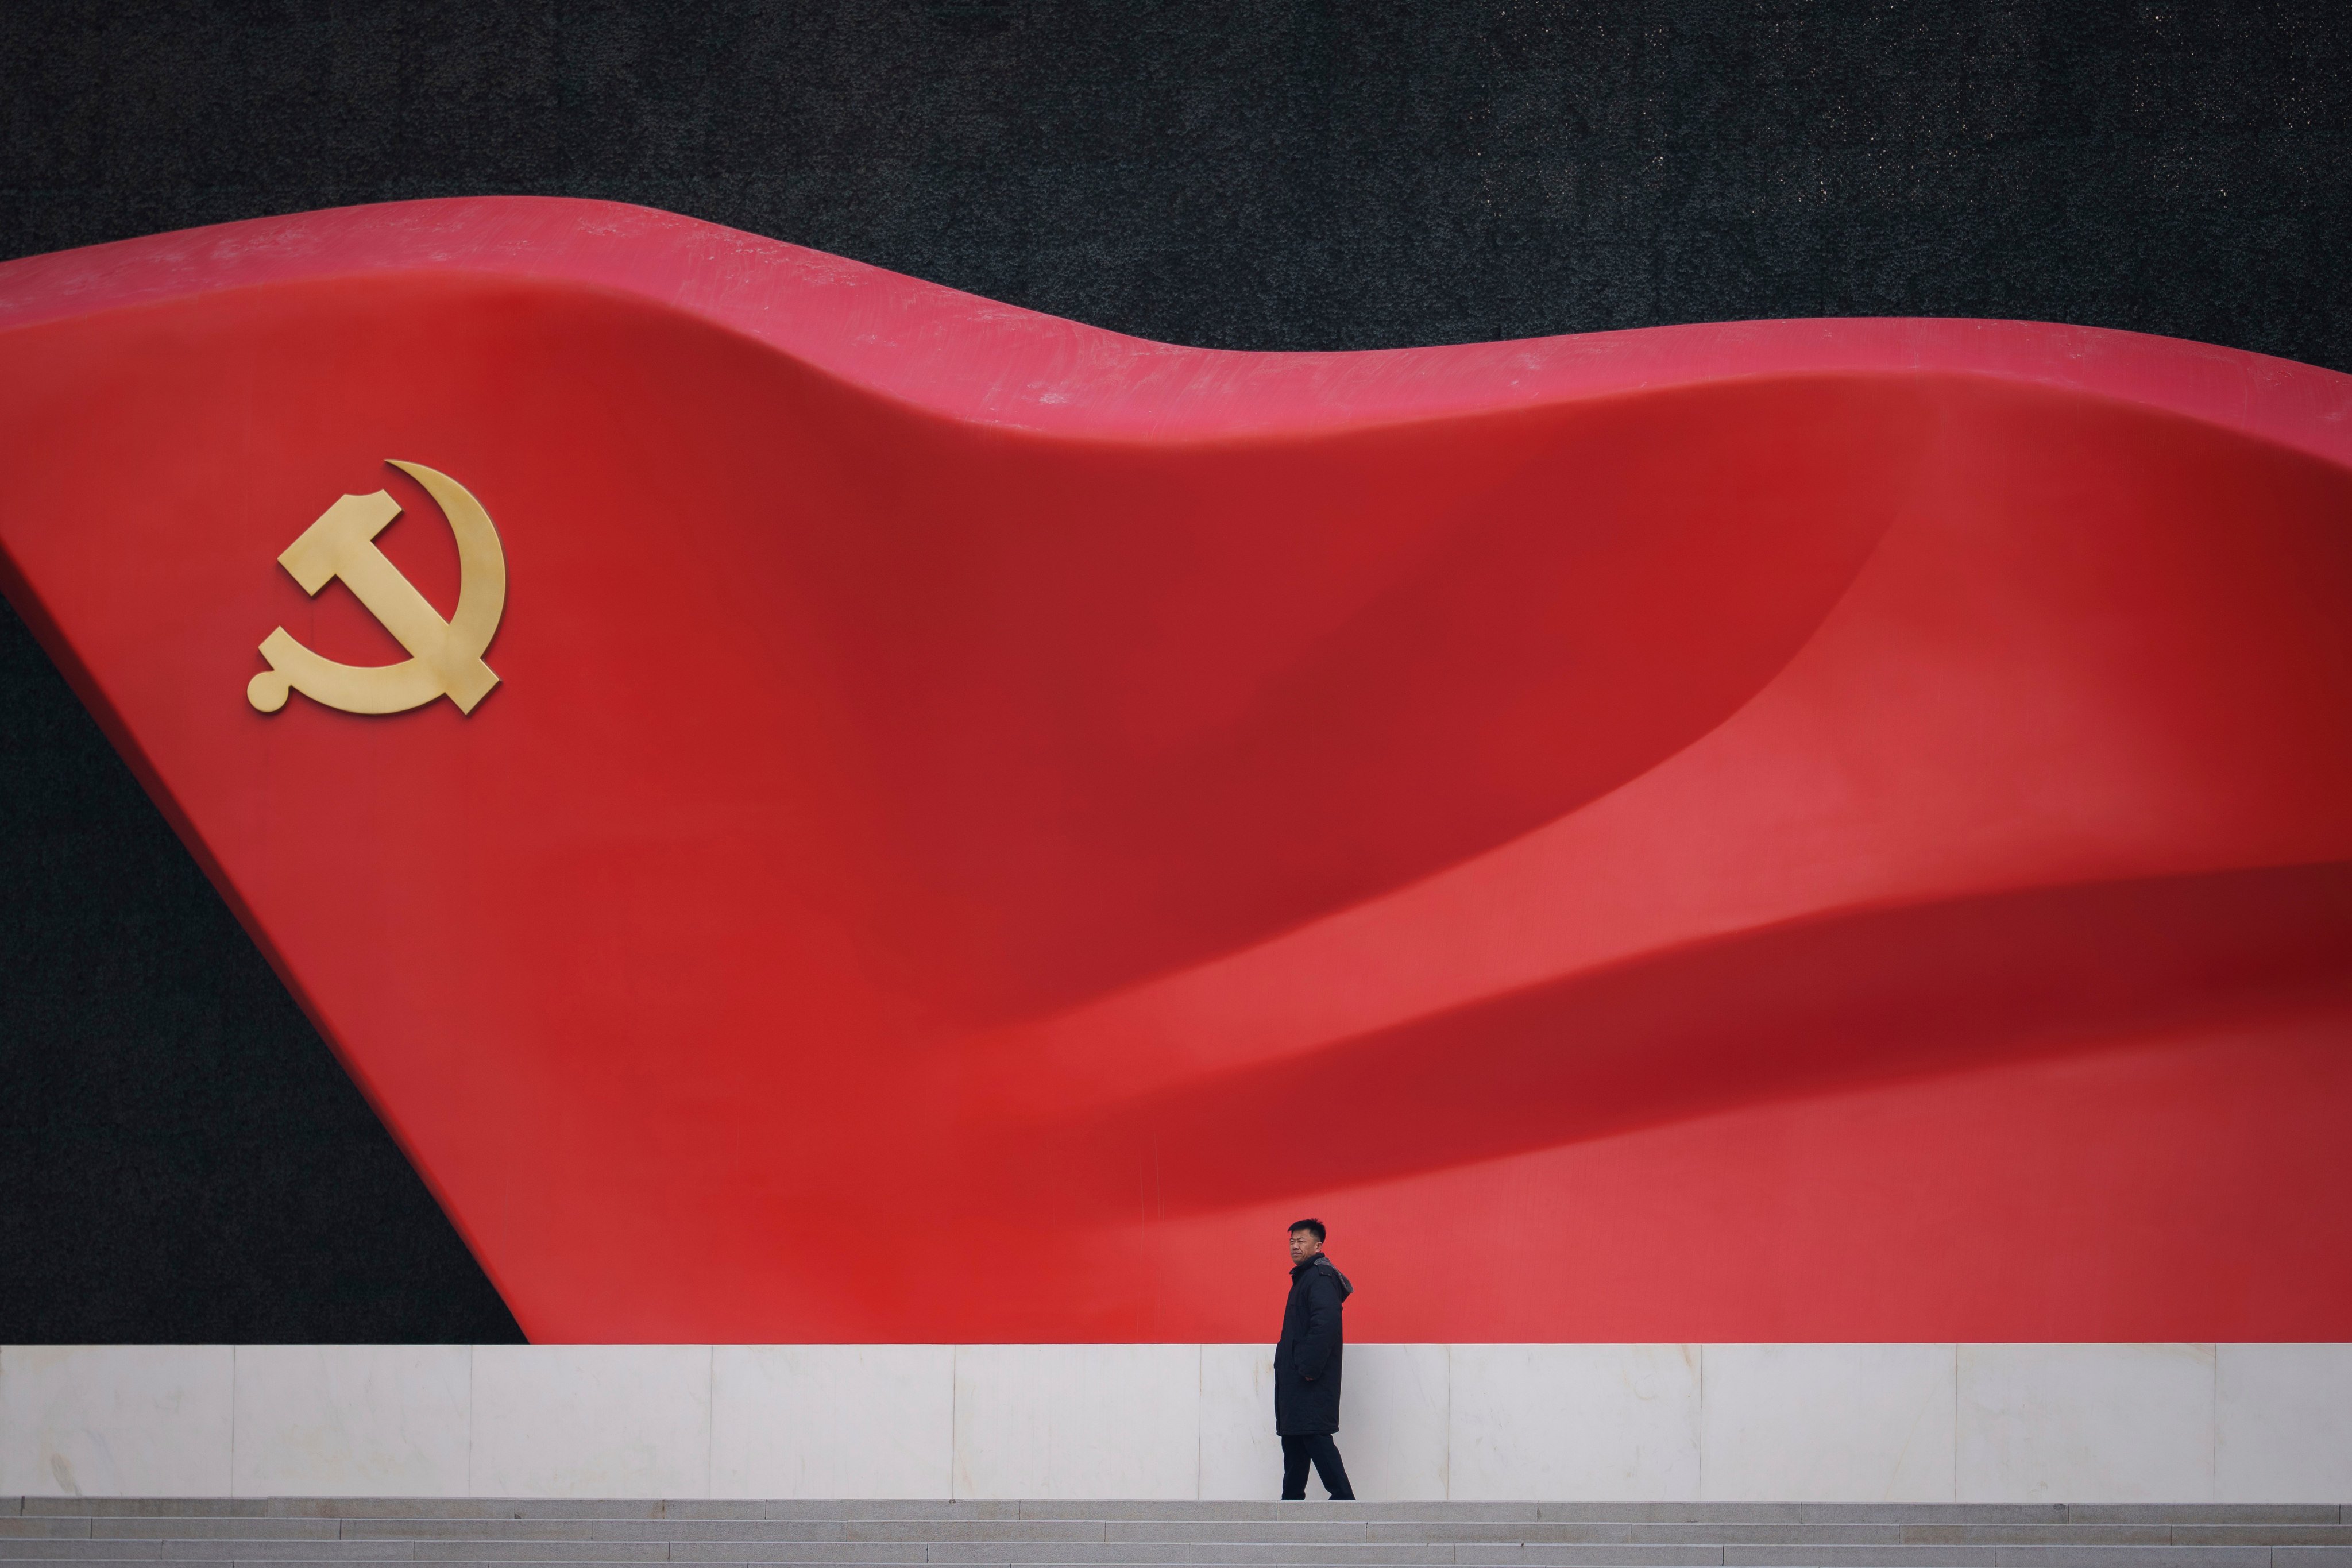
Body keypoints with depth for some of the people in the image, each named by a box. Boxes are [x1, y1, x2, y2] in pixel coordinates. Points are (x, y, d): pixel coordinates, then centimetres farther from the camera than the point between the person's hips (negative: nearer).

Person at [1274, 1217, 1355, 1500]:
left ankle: (1343, 1498, -11)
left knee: (1315, 1437, -12)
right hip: (1294, 1375, 11)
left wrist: (1309, 1368, -24)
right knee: (1294, 1443, 11)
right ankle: (1292, 1500, 15)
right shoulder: (1303, 1277, 20)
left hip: (1313, 1380, -11)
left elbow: (1325, 1325, -24)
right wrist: (1287, 1366, 15)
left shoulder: (1321, 1278, -13)